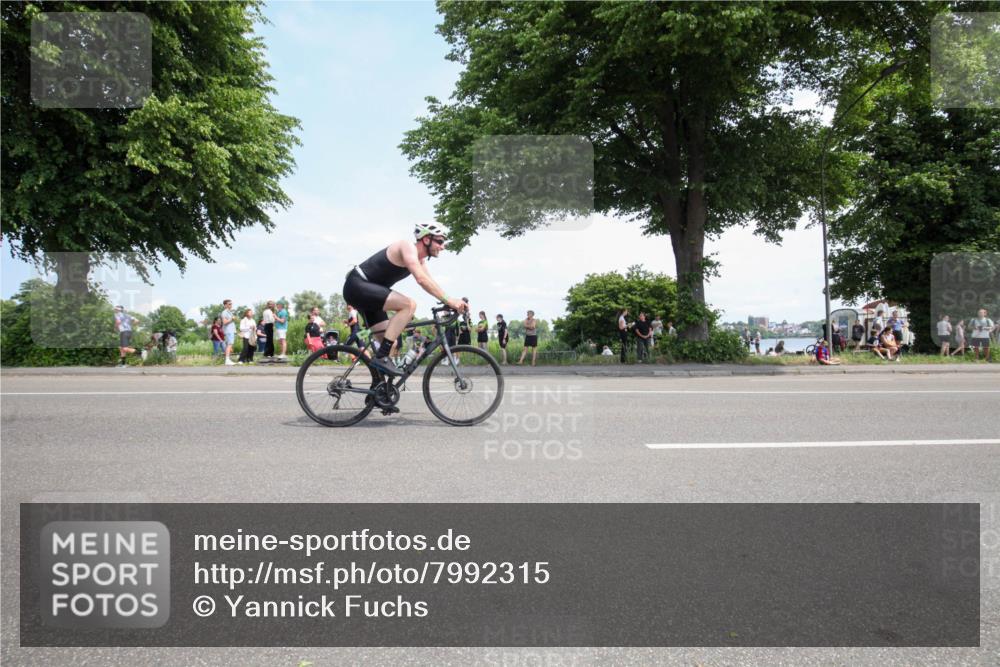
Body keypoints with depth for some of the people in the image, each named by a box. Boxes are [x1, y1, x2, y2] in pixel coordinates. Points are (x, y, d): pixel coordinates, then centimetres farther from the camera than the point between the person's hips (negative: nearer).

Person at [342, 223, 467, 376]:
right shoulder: (408, 247, -18)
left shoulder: (419, 259, 12)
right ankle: (380, 357, -27)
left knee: (388, 342, 7)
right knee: (409, 304, -26)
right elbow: (421, 279, -32)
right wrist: (448, 300, -35)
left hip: (365, 290, 10)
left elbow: (429, 283, 8)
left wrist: (452, 303, -5)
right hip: (357, 285, -10)